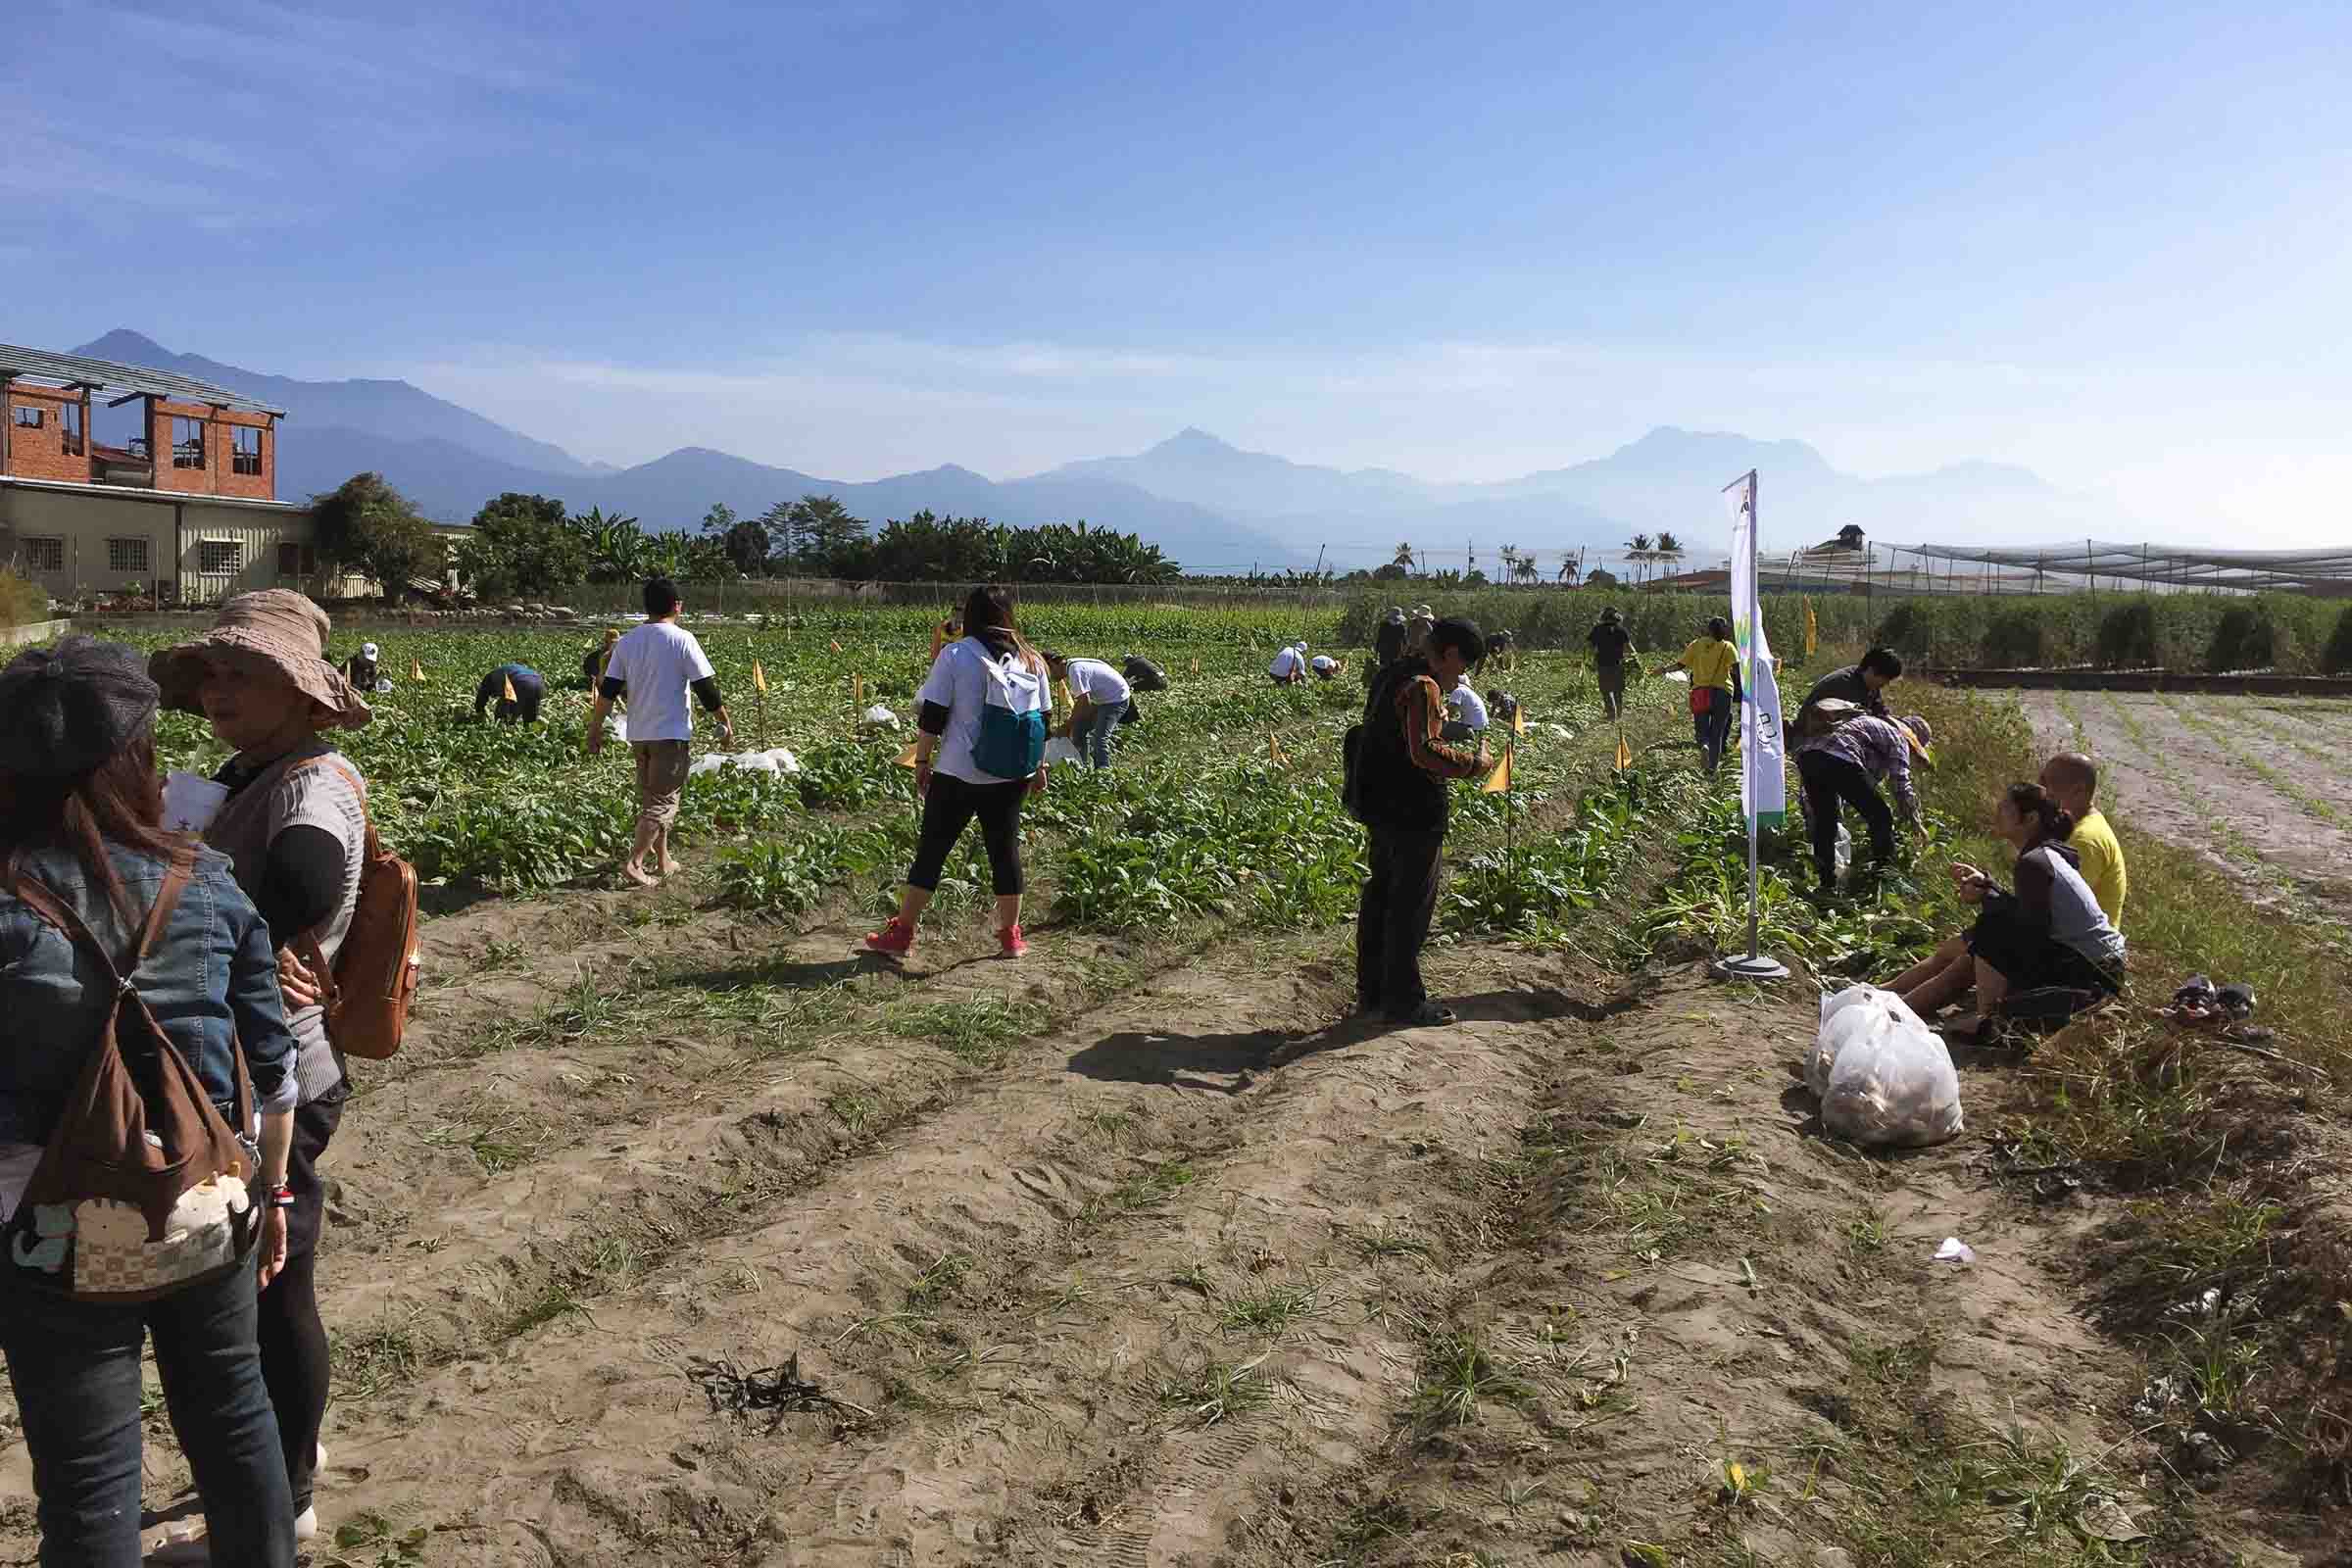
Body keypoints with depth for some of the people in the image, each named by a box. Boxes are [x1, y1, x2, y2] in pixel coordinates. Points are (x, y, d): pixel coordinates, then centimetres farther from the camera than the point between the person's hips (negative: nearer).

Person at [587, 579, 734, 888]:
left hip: (638, 734, 6)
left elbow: (607, 689, 5)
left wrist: (595, 728, 12)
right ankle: (633, 862, -12)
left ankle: (663, 860, 24)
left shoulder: (627, 641, 5)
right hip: (671, 734, -6)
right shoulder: (682, 640, -10)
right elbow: (706, 687, -10)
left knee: (649, 797, 17)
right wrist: (725, 723, 1)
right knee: (663, 801, -3)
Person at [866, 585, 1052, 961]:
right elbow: (1042, 721, 10)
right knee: (1005, 850, 12)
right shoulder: (1031, 660, 4)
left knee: (931, 850, 5)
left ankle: (901, 933, 11)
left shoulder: (954, 655, -8)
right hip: (1011, 778, 4)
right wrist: (1039, 766, 20)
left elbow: (932, 717, -8)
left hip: (958, 775, -3)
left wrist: (921, 761, 2)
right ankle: (1011, 936, 18)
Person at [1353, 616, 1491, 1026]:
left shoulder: (1391, 676, 12)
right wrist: (1473, 764, -16)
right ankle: (1404, 1001, 8)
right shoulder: (1423, 687, -19)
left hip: (1378, 808, 10)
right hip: (1413, 815, -10)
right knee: (1411, 905, 0)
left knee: (1379, 895, 17)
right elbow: (1425, 751, -28)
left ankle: (1371, 992, 26)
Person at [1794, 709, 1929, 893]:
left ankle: (1827, 885, 21)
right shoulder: (1897, 738, 16)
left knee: (1825, 821, 21)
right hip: (1840, 761, -8)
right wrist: (1915, 822, 10)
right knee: (1881, 818, 6)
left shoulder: (1868, 721, 40)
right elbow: (1900, 783, 5)